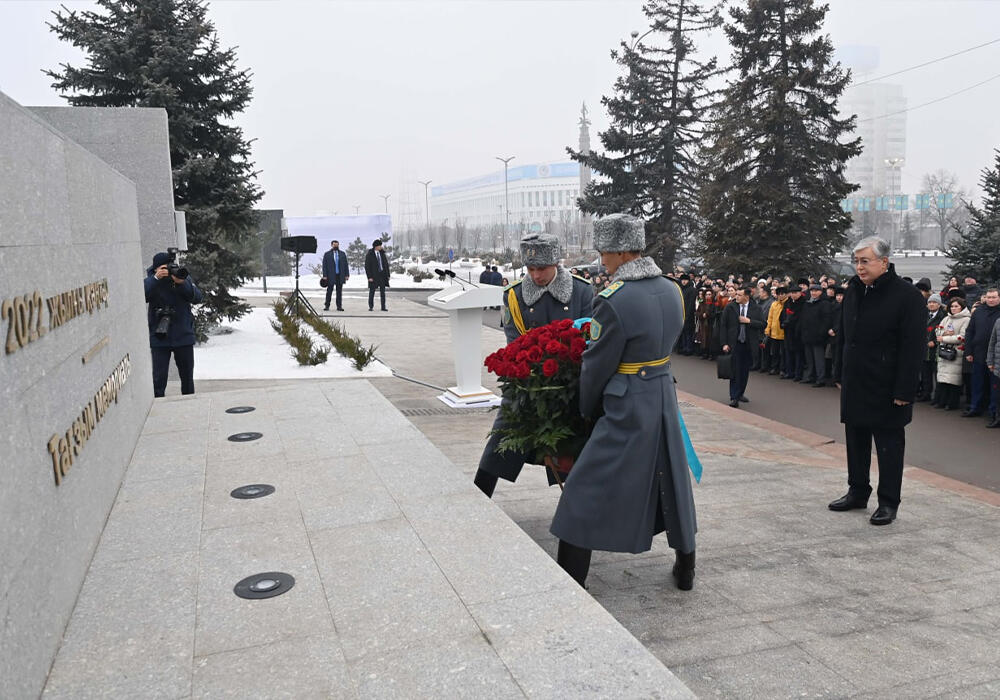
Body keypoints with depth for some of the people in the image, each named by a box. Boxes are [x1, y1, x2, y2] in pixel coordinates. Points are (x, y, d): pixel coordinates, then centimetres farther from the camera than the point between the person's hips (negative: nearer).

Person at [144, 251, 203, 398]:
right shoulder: (151, 280, -4)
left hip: (184, 335, 2)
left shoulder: (183, 276, 0)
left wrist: (182, 283, -24)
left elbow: (198, 298, -11)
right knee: (159, 378, -5)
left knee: (187, 377, 15)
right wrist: (155, 279, -28)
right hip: (159, 337, -2)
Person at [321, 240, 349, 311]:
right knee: (329, 291, 0)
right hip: (331, 276, -2)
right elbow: (324, 266, 1)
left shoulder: (343, 254, 11)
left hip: (340, 276, 2)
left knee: (339, 291, 4)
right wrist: (325, 276, -7)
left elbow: (346, 265, 10)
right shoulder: (327, 254, 4)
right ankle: (327, 306, 5)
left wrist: (347, 274, 2)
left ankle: (339, 306, 8)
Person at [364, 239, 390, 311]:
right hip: (373, 276, -4)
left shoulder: (382, 253, 6)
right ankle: (371, 307, 13)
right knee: (372, 291, 3)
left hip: (382, 275, 4)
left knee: (383, 291, 2)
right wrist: (369, 277, -16)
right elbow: (367, 266, -9)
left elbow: (386, 264, 9)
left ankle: (383, 307, 4)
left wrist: (388, 275, 4)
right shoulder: (369, 255, -7)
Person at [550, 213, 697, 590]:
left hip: (626, 407, -7)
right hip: (665, 395, 8)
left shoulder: (614, 300, -19)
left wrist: (586, 410, 4)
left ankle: (568, 583, 9)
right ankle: (685, 570, 35)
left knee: (587, 489, 3)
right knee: (670, 481, 20)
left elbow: (597, 366, -12)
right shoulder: (671, 290, 3)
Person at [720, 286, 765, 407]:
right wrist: (725, 343, -7)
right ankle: (734, 397, -2)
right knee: (735, 370, -5)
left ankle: (740, 393, 27)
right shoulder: (729, 308, -1)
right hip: (734, 344, -2)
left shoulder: (756, 309, 2)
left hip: (749, 344, 2)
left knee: (745, 370, 10)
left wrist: (749, 321, -15)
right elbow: (723, 326, -1)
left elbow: (762, 324, -1)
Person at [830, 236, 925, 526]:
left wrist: (904, 391, -19)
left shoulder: (907, 296, -14)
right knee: (856, 440, 16)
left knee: (889, 445, 4)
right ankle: (857, 492, 30)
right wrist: (842, 376, 12)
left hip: (886, 389, -7)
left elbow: (912, 348, -16)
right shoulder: (853, 290, 8)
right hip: (854, 385, 7)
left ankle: (888, 503, 15)